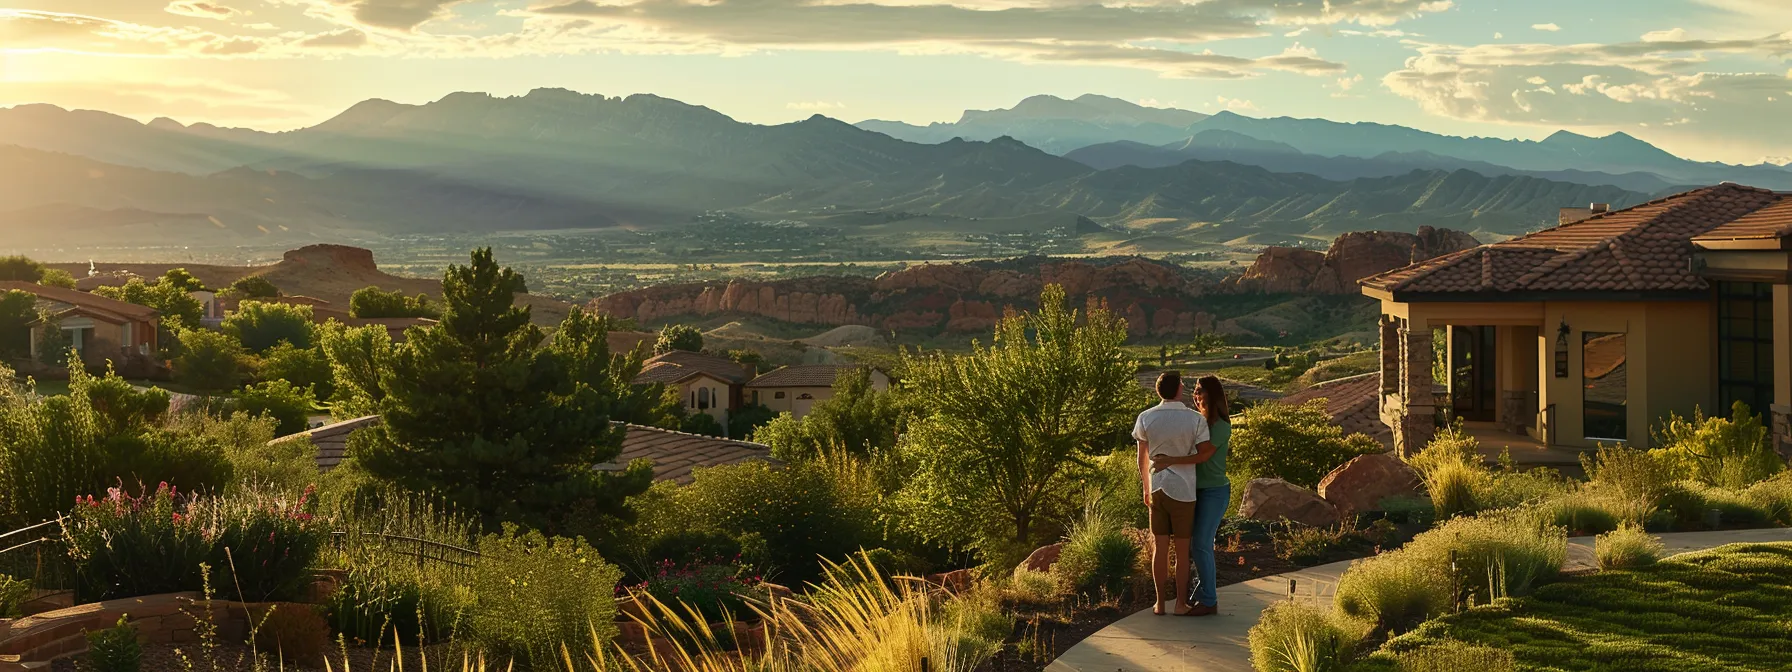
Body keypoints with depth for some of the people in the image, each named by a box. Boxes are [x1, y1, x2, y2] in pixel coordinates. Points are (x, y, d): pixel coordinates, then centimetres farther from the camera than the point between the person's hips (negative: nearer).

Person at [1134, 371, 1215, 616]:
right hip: (1183, 489, -3)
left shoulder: (1145, 418, -2)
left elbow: (1142, 459, 5)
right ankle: (1180, 603, 13)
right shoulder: (1195, 419, -12)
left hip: (1157, 488, 3)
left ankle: (1160, 603, 15)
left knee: (1160, 547, 10)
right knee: (1182, 550, 8)